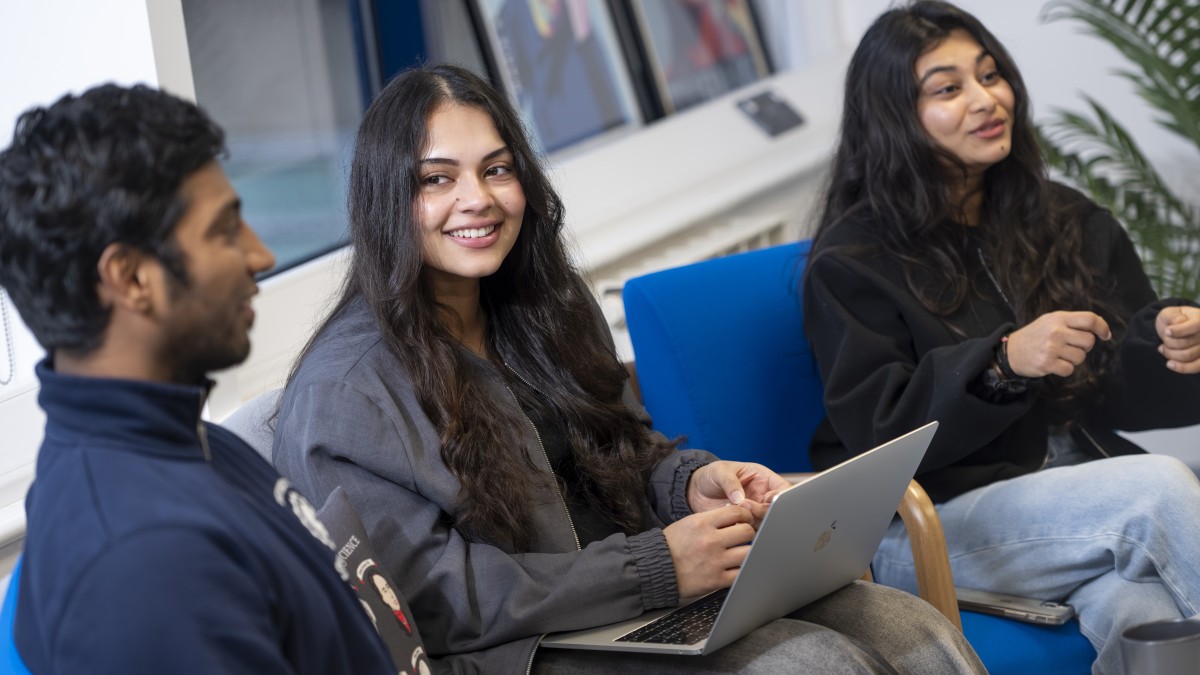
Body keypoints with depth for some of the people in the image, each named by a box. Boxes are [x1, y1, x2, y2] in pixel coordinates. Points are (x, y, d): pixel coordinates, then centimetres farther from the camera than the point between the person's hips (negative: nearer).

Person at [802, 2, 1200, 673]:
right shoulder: (853, 261, 1)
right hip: (929, 528, -3)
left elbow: (1118, 391, 13)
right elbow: (877, 430, -9)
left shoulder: (1071, 221, 15)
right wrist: (1004, 363, -22)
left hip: (1086, 501, 4)